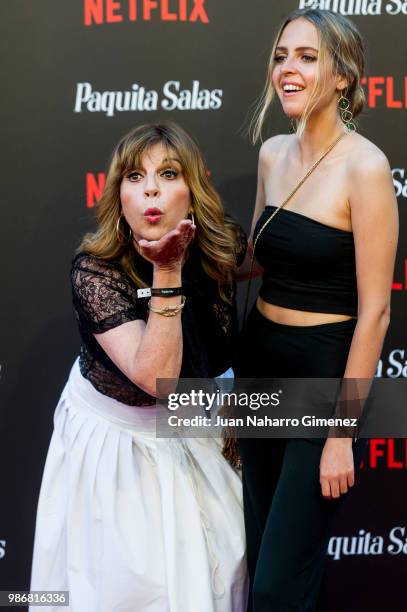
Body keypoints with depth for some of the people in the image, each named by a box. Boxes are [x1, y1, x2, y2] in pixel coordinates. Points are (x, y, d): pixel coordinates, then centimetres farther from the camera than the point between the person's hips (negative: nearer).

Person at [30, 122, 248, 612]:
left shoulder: (220, 248, -15)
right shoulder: (95, 271, -28)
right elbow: (157, 376, -37)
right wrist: (167, 272, -39)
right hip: (113, 434, -4)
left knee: (217, 553, 16)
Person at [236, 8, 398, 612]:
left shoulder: (365, 167, -16)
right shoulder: (273, 154, 5)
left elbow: (374, 311, -16)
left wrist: (342, 433, -15)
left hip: (325, 373, -7)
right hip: (259, 363, 7)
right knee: (259, 553, 17)